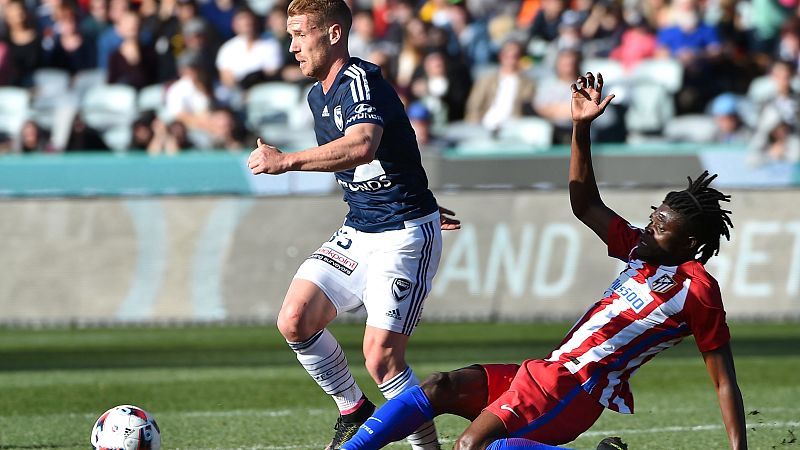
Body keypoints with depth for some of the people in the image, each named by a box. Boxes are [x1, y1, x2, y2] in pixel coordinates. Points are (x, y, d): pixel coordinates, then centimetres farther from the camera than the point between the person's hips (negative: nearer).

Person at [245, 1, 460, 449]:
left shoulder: (361, 81, -18)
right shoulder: (319, 95, 12)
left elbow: (362, 146, -39)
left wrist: (288, 160, -45)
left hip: (405, 236, -9)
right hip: (357, 233, 9)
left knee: (382, 357, -15)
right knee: (295, 319, -5)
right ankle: (355, 414, 14)